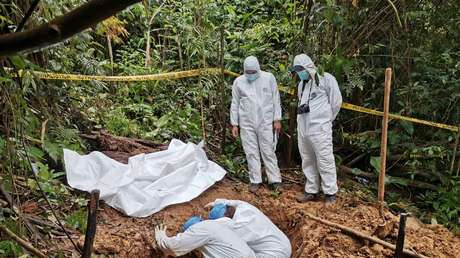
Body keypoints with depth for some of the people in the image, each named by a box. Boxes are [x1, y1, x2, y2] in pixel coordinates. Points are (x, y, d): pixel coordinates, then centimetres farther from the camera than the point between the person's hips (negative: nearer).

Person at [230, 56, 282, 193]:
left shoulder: (269, 78, 0)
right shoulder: (238, 81, 3)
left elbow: (275, 99, 2)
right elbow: (235, 104, 8)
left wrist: (277, 119, -1)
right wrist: (234, 124, 5)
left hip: (266, 122, -2)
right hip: (246, 123, 2)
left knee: (268, 152, 2)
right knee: (251, 153, 6)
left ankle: (275, 180, 12)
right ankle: (255, 180, 16)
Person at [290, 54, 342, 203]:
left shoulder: (326, 79, -4)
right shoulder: (302, 84, 18)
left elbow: (336, 101, -2)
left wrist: (326, 119, 5)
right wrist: (301, 108, 8)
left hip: (319, 128, -7)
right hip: (302, 128, 7)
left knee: (325, 161, -4)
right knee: (307, 161, 12)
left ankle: (330, 193, 7)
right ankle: (312, 191, 23)